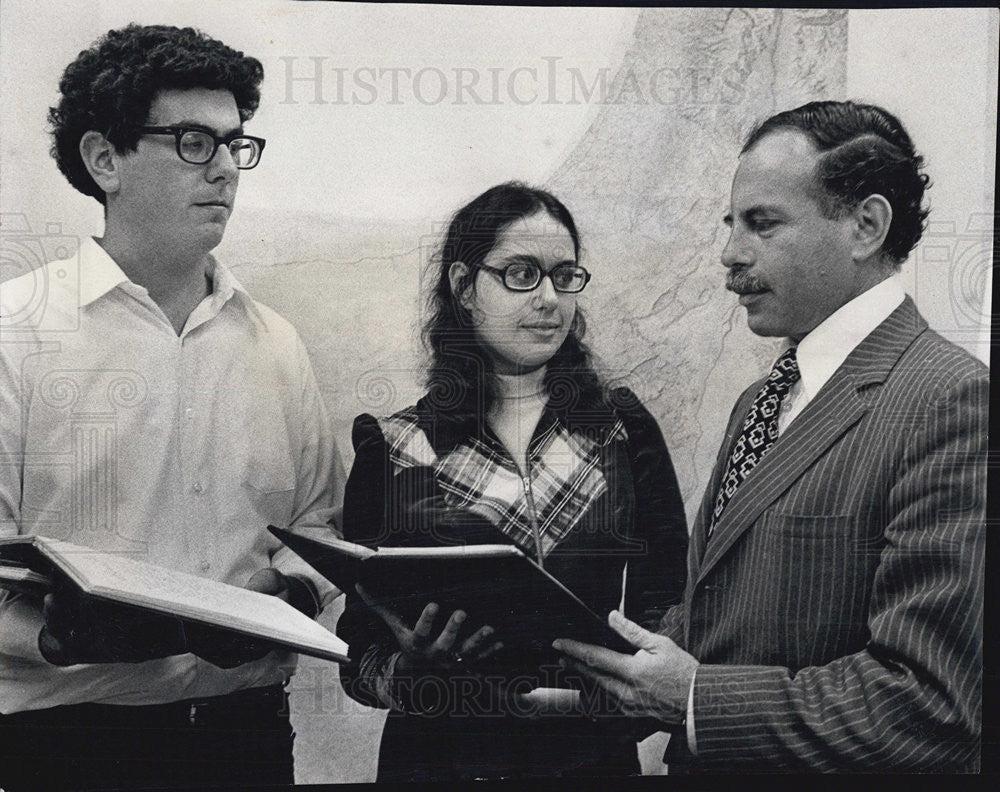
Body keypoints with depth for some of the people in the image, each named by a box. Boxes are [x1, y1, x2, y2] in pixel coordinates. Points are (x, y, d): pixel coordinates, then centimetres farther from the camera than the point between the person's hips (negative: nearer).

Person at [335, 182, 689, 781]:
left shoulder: (624, 430, 1)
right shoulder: (392, 451, -3)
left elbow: (668, 602, 2)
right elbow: (360, 650, -3)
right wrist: (408, 670, -23)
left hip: (592, 752, 2)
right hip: (441, 754, -1)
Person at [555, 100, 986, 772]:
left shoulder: (953, 400, -21)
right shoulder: (760, 402, 8)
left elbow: (933, 704, -26)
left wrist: (693, 698, -20)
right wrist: (599, 682, -5)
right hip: (700, 763, 7)